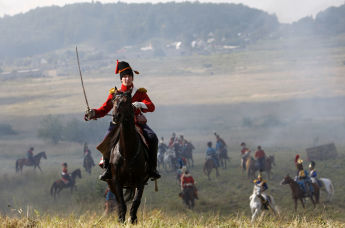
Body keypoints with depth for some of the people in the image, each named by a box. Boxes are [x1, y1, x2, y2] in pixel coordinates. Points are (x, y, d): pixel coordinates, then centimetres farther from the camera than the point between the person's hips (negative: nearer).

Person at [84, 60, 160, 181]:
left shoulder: (140, 93, 8)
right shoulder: (114, 94, 12)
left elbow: (151, 107, -6)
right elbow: (104, 109, 9)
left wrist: (140, 105, -28)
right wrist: (93, 113, -12)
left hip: (137, 122, 0)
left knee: (152, 138, -24)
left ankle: (152, 168, -12)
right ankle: (107, 169, -16)